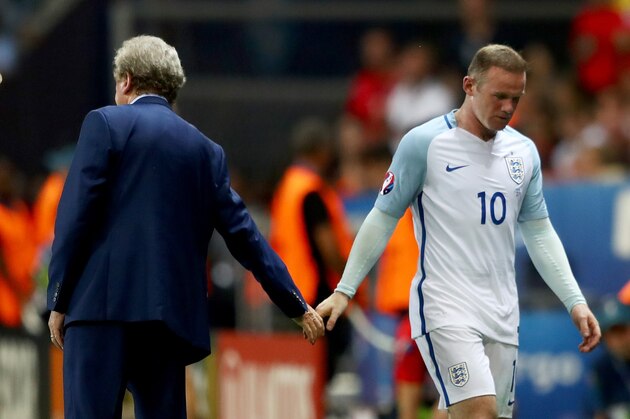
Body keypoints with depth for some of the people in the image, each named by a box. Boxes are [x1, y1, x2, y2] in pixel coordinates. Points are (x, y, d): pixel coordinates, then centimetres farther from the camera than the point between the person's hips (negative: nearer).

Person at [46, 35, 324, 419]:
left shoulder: (106, 124, 4)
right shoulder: (206, 150, 17)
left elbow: (76, 215, -4)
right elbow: (244, 233, 16)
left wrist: (58, 300, -1)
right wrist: (297, 306, 21)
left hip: (103, 302, -5)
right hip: (171, 312, 5)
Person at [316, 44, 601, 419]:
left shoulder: (524, 151, 10)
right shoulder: (423, 143, -5)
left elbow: (539, 233, 17)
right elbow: (383, 219, 2)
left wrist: (575, 302, 9)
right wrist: (344, 291, 0)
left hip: (502, 316, 6)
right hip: (445, 309, -6)